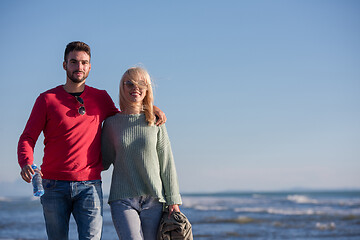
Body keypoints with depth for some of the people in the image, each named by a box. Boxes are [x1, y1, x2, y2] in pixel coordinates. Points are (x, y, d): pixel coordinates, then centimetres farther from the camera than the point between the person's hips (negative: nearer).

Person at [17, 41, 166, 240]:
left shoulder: (101, 98, 11)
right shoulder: (47, 99, 5)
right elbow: (27, 138, 4)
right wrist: (26, 164, -17)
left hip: (89, 185, 0)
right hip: (54, 185, 0)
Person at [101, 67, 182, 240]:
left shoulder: (156, 122, 6)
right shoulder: (111, 123, 6)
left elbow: (167, 163, 6)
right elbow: (105, 161, 13)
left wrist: (173, 200, 3)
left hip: (154, 200, 1)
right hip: (122, 200, -1)